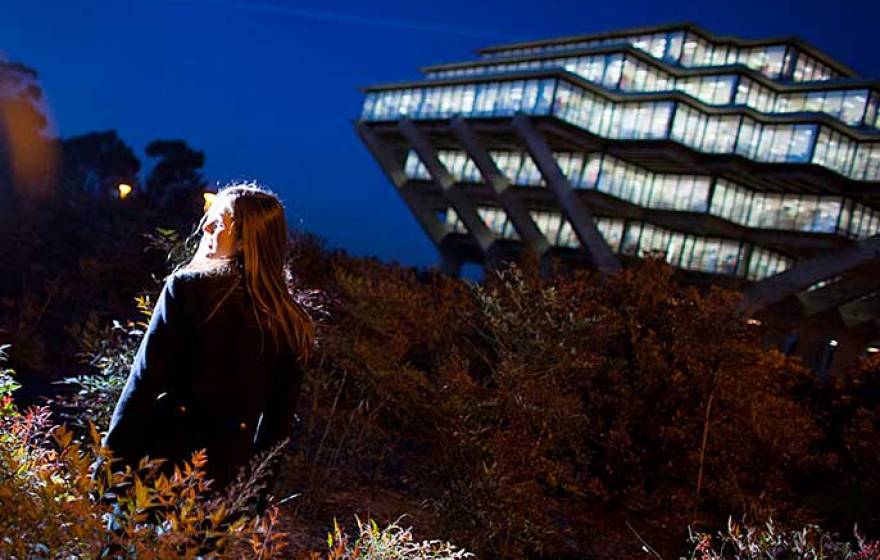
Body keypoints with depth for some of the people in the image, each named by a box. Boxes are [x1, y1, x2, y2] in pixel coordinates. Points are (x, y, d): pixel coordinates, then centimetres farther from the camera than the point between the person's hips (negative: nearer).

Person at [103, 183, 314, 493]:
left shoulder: (188, 286, -9)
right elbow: (280, 420, 7)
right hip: (224, 472, 4)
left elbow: (144, 382, -11)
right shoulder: (292, 324, 1)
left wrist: (110, 459, -4)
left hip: (163, 453, -4)